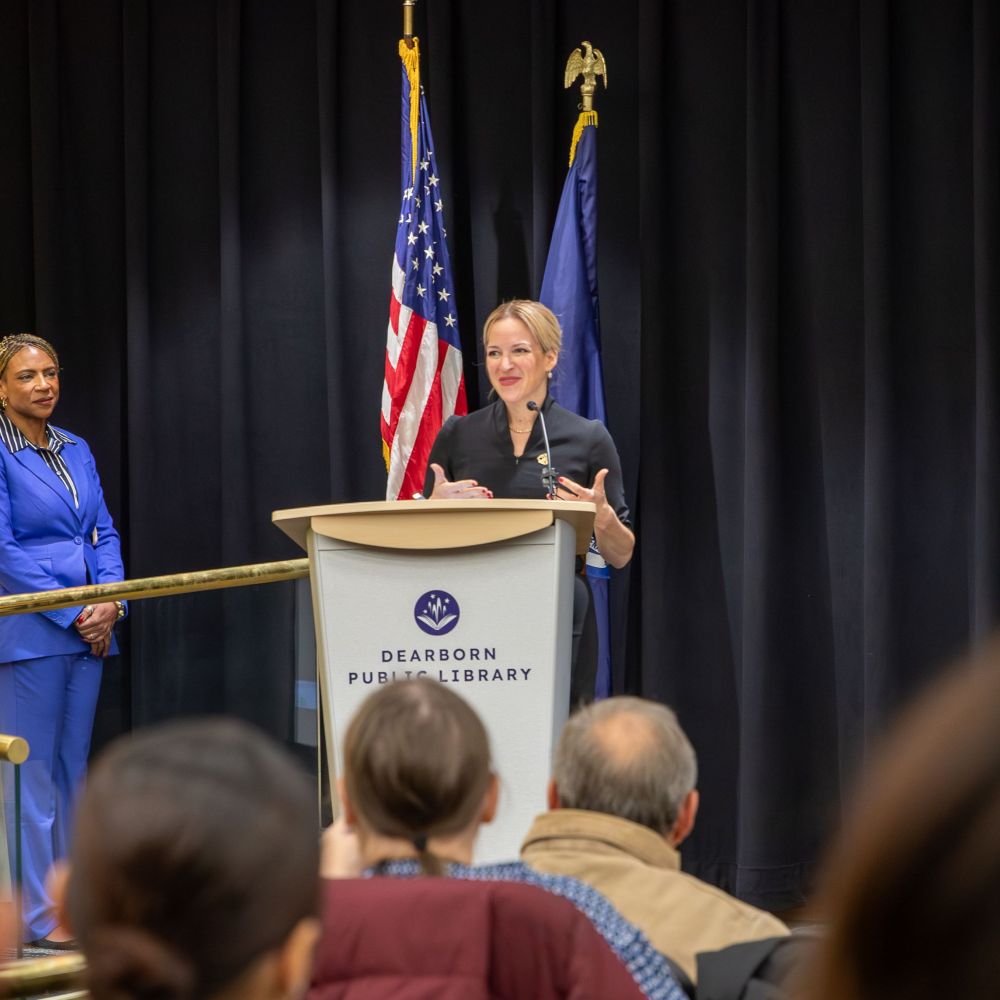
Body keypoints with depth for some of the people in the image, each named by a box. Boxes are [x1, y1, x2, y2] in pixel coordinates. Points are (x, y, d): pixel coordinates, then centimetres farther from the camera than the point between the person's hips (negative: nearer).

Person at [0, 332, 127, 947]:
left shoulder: (76, 450, 12)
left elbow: (105, 533, 14)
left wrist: (111, 604, -3)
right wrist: (74, 614, -13)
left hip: (88, 629, 7)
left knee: (72, 769, 11)